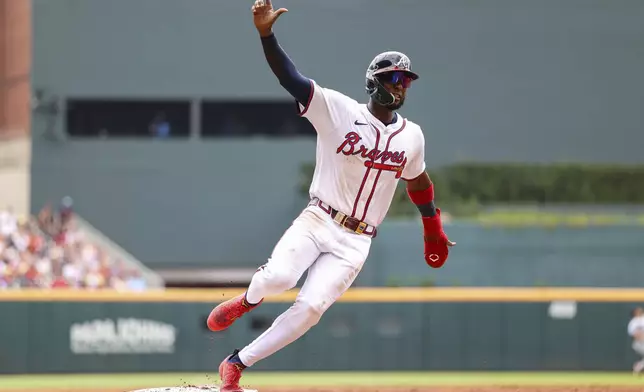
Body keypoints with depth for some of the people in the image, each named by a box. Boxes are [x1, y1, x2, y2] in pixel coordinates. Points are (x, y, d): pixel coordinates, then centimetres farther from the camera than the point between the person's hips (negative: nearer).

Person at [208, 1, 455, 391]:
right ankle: (249, 299, 10)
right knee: (279, 276, -29)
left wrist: (434, 232, 33)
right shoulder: (338, 110, -6)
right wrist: (267, 34, -34)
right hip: (317, 222, -3)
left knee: (310, 308, -13)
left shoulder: (412, 136, 7)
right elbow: (290, 78, -17)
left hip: (355, 242, 3)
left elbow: (418, 180, 25)